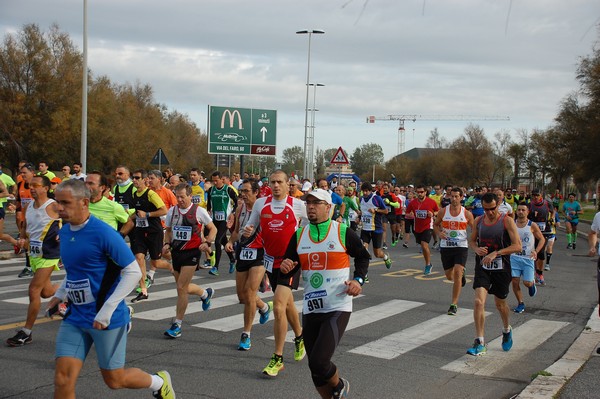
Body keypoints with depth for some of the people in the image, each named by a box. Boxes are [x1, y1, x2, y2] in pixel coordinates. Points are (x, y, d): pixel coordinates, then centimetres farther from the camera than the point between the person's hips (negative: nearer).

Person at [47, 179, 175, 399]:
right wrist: (60, 294, 8)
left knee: (114, 379, 7)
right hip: (75, 317, 6)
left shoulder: (103, 233, -19)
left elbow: (133, 272, -17)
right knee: (62, 379, -4)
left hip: (107, 319, -6)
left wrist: (106, 311, -21)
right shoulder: (64, 232, 5)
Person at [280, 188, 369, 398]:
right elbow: (285, 275, 10)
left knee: (318, 361, -16)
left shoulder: (343, 232, -5)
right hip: (310, 309, 5)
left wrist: (358, 279, -5)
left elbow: (363, 256, 11)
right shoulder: (299, 235, 6)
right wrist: (284, 269, -13)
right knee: (314, 366, 9)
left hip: (338, 308, -5)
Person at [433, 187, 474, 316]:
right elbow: (435, 224, 14)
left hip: (461, 246, -2)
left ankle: (454, 304, -8)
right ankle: (461, 275, 51)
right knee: (449, 276, 12)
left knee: (457, 272, -16)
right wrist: (439, 233, -7)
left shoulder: (467, 214, -3)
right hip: (446, 247, 2)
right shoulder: (443, 211, 0)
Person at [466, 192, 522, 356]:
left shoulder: (507, 221, -10)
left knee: (500, 304, 14)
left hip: (501, 268, -2)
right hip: (482, 267, 2)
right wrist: (477, 249, -7)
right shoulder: (478, 221, 2)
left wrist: (496, 253, -24)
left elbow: (517, 246, -15)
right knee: (479, 301, -14)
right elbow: (472, 240, 16)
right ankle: (480, 343, -10)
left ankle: (507, 330, 46)